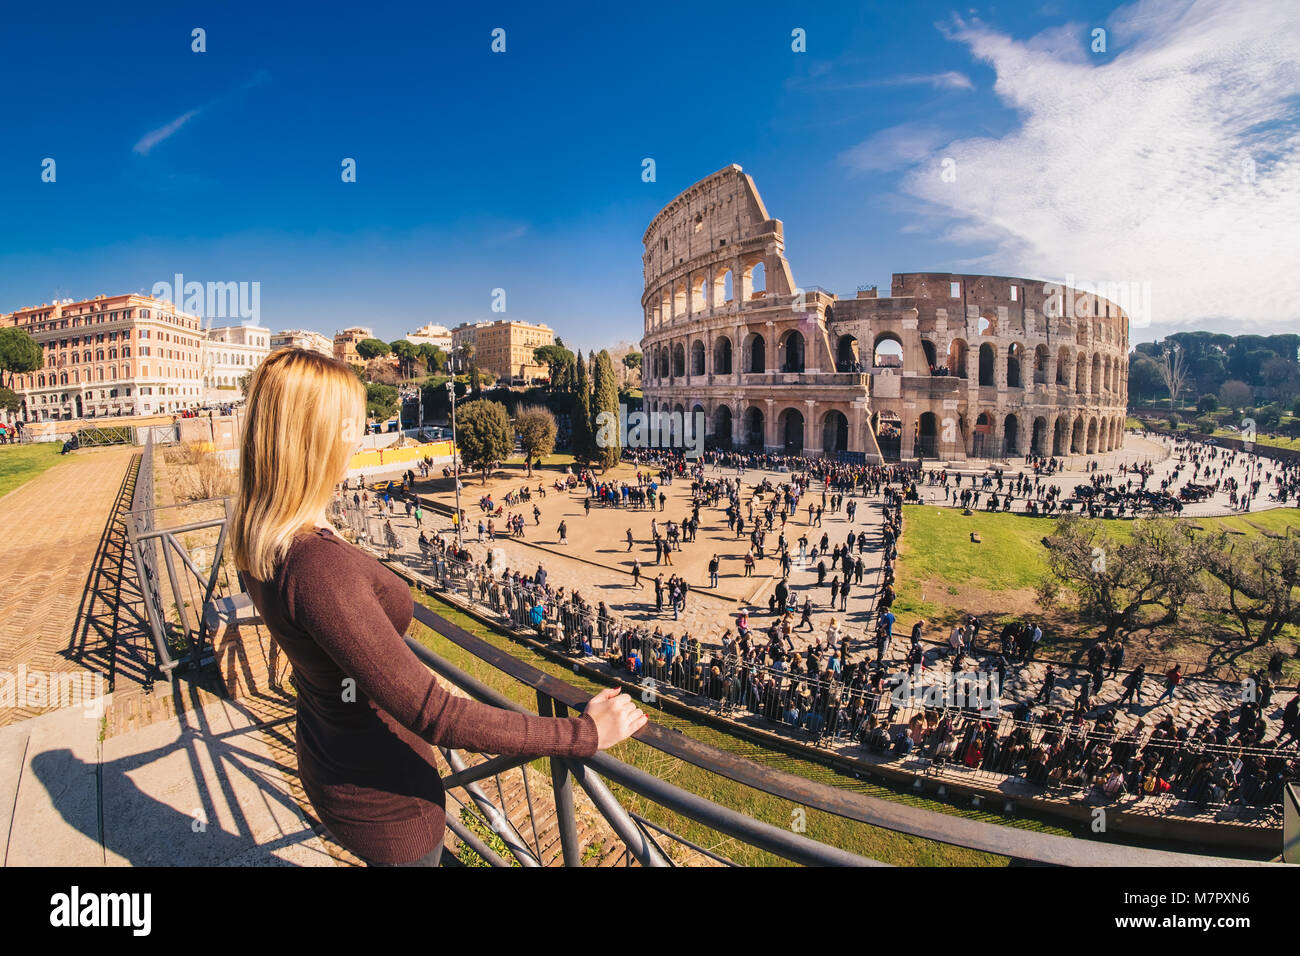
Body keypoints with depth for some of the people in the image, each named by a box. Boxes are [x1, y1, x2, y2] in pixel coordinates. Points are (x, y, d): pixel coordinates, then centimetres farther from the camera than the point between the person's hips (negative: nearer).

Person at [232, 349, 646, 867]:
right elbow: (433, 715, -37)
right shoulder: (317, 565, -38)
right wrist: (583, 733, -30)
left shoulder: (257, 538, -8)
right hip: (380, 796, -8)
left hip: (328, 760, 8)